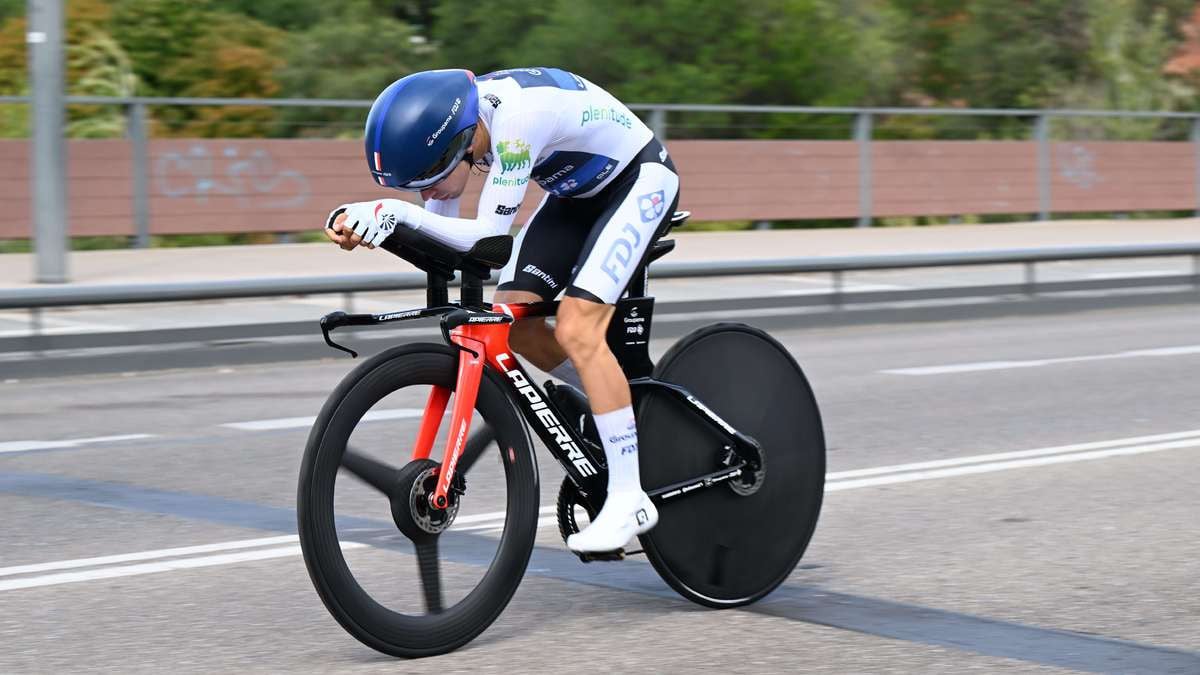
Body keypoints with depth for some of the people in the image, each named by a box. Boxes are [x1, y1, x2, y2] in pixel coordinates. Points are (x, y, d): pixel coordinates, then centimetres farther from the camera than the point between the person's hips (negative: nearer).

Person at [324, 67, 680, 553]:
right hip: (579, 191, 8)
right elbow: (438, 229, -5)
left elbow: (489, 237, -35)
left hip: (641, 179, -8)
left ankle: (629, 500, -16)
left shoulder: (516, 117, -36)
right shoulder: (450, 121, -13)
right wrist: (361, 219, -21)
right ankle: (622, 408, 17)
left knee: (576, 330, -21)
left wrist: (398, 211, -40)